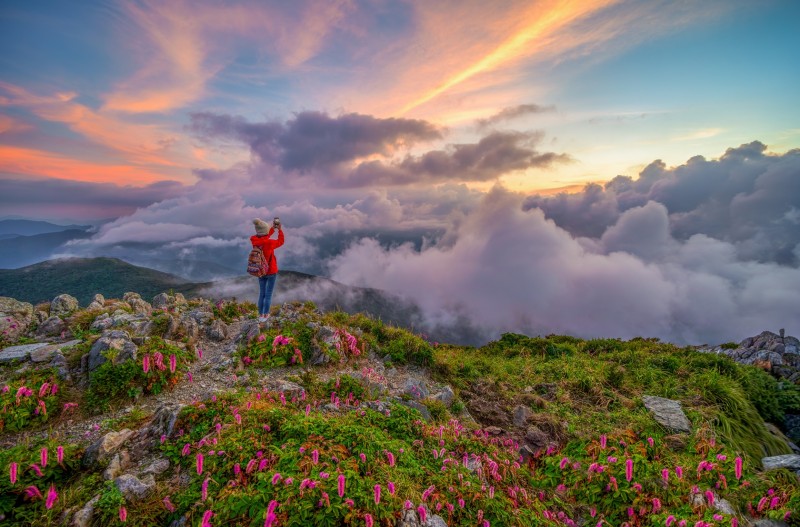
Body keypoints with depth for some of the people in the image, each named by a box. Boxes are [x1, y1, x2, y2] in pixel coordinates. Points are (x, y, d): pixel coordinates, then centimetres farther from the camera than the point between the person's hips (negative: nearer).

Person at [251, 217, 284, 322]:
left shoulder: (254, 241, -13)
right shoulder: (269, 243, -26)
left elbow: (264, 238, 8)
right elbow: (280, 242, -5)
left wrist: (273, 227, 9)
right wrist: (280, 229, 2)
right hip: (271, 272, -5)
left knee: (261, 294, 17)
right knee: (268, 294, 8)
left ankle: (260, 315, 23)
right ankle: (265, 315, 15)